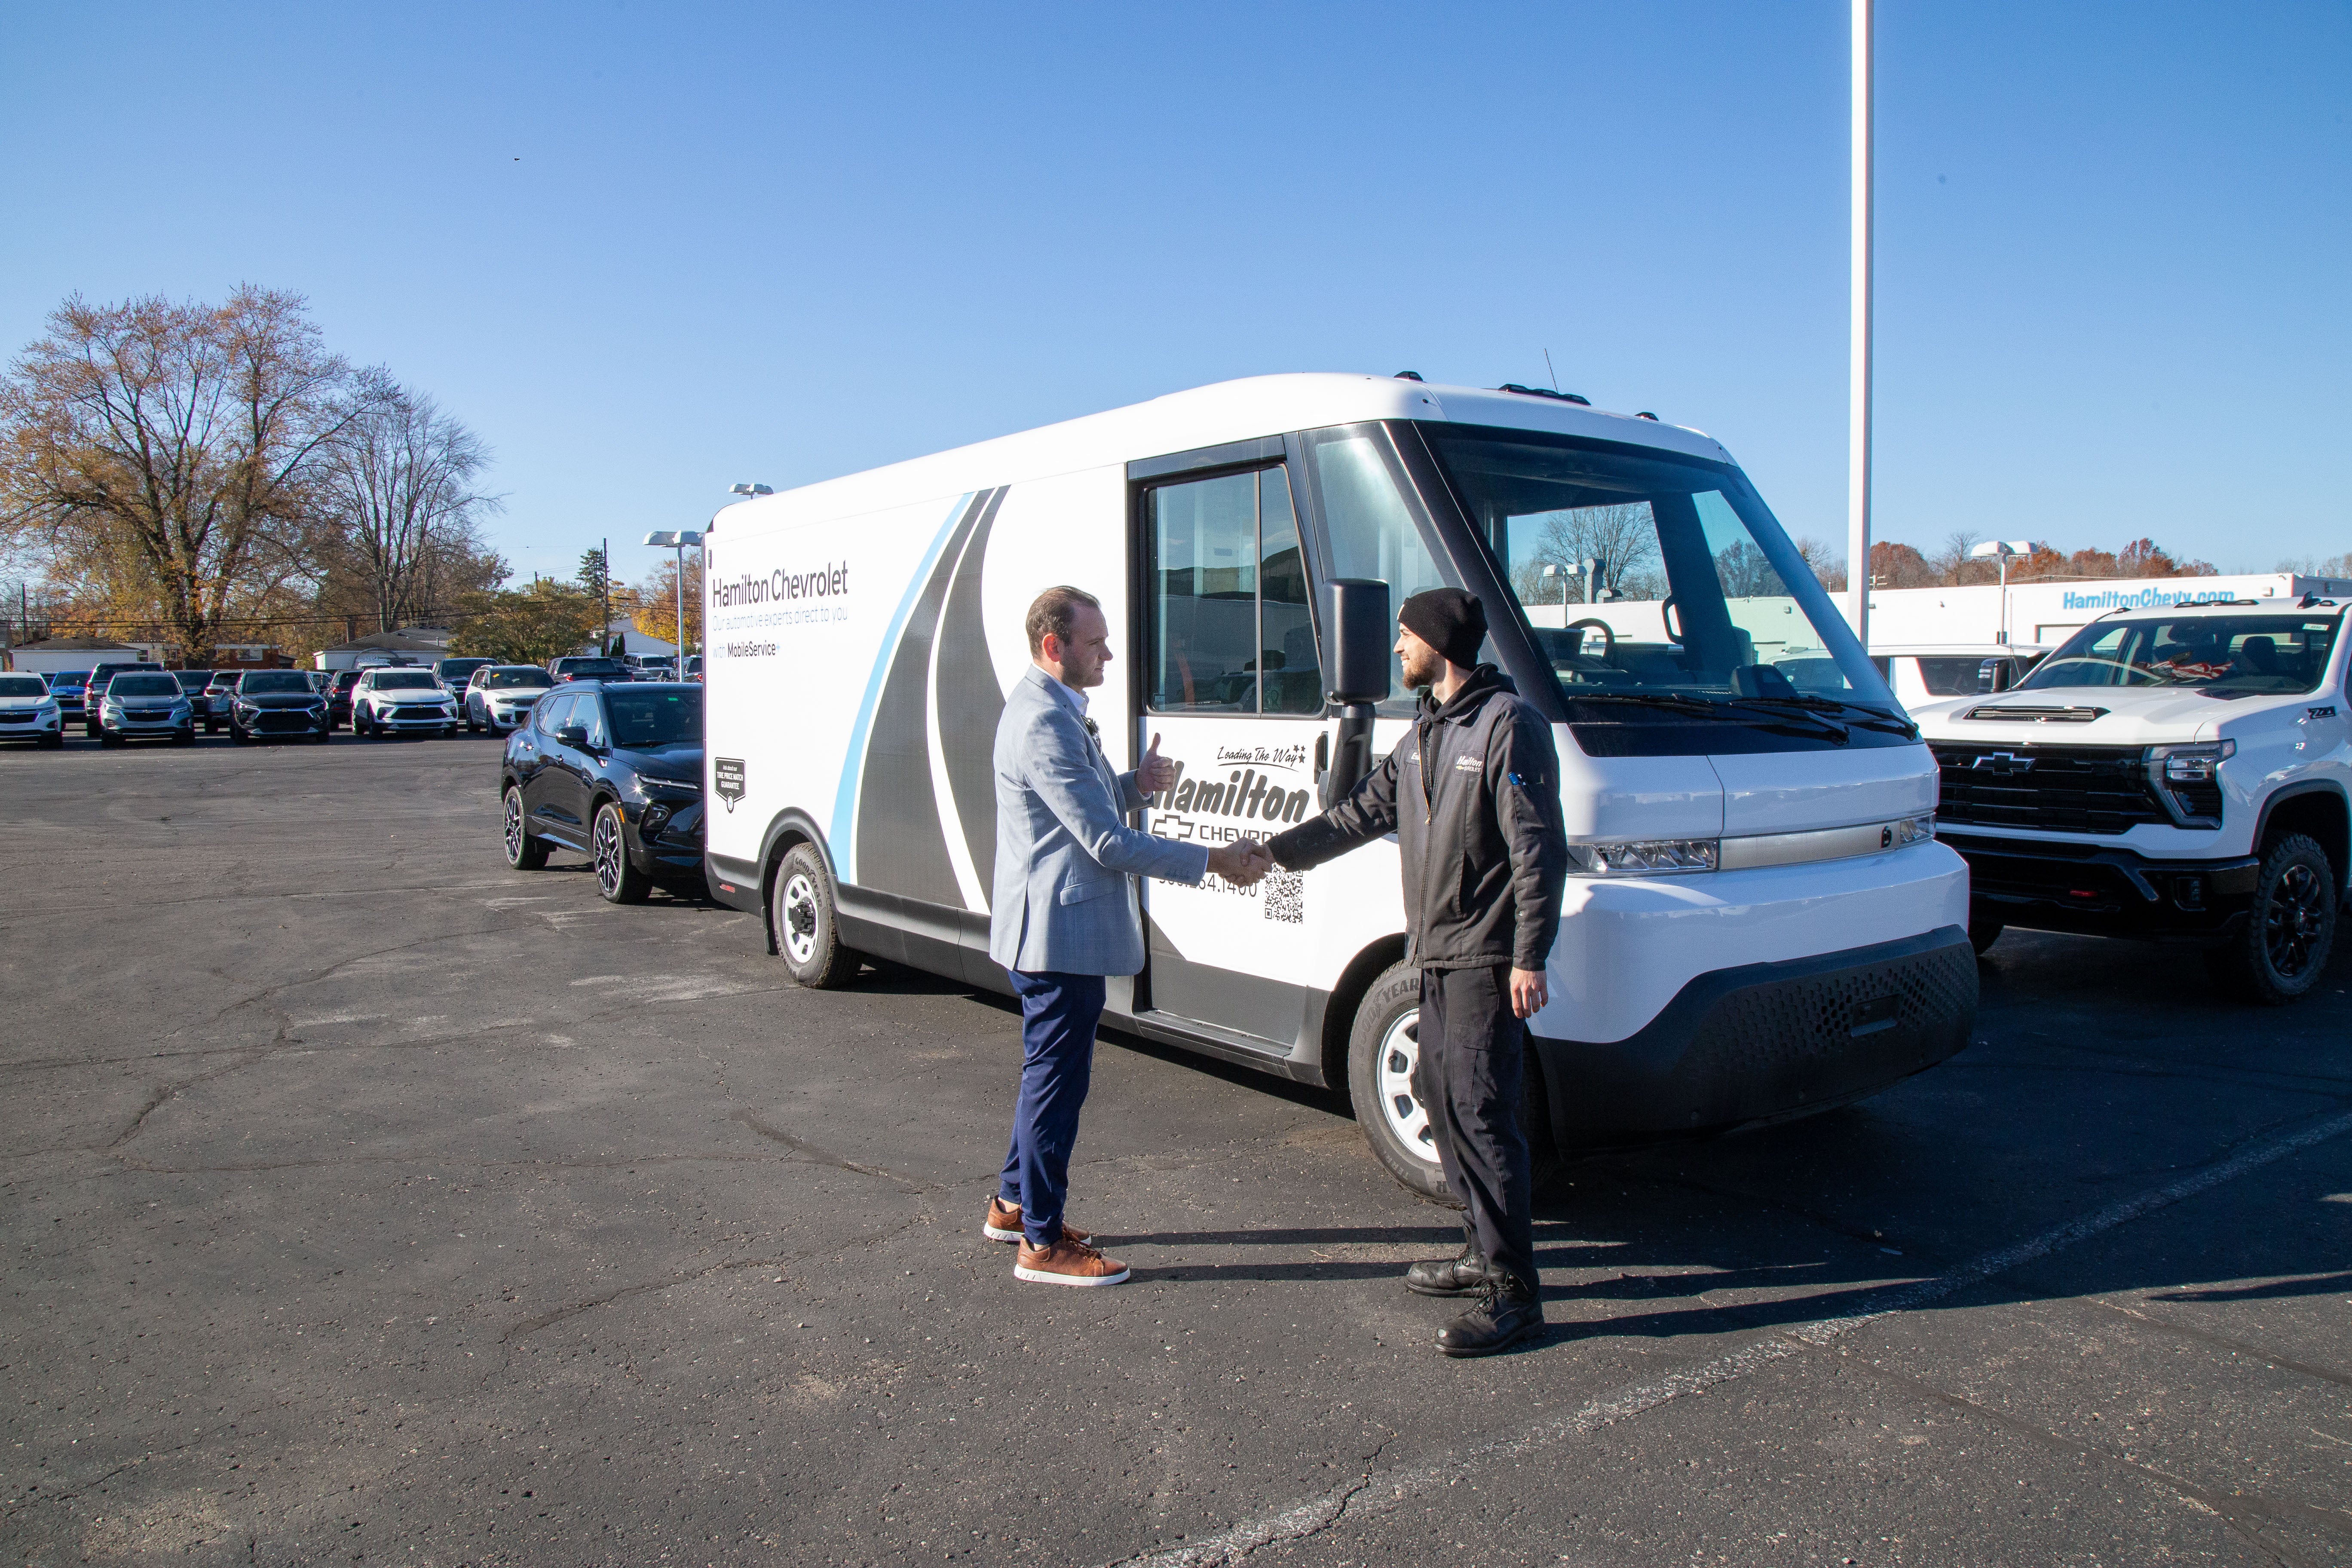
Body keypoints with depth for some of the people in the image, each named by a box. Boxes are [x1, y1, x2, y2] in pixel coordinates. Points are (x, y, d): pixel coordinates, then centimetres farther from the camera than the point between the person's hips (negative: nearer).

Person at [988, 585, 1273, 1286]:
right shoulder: (1044, 724, -22)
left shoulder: (1056, 710, 12)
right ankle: (1041, 1242, 10)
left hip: (1062, 931, 11)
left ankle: (1014, 1203, 34)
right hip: (1059, 932, -11)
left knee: (1050, 1073, 20)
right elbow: (1109, 842, -24)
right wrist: (1215, 861, -19)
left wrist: (1136, 783, 2)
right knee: (1058, 1079, -1)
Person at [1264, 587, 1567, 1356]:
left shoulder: (1508, 723, -14)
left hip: (1488, 958, -9)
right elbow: (1365, 811, 21)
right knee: (1440, 1093, 13)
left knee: (1479, 1110, -10)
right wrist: (1275, 851, 19)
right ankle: (1484, 1249, 27)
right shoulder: (1427, 730, 15)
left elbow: (1538, 852, -17)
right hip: (1438, 954, 10)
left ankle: (1512, 1291, -2)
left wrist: (1529, 958, -20)